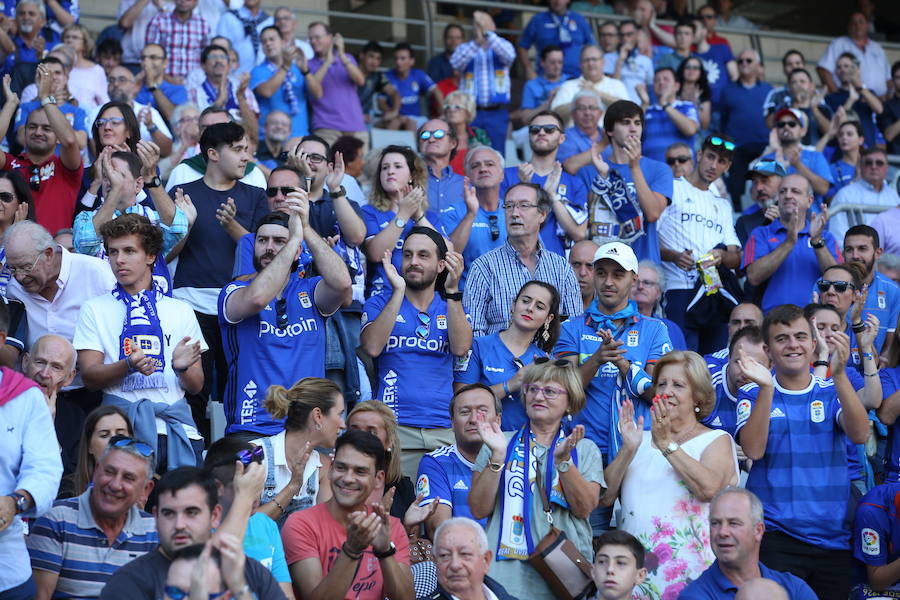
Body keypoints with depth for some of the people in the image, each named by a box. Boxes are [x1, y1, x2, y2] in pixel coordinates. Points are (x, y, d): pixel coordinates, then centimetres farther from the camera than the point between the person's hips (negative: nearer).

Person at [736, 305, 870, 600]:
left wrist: (839, 374, -24)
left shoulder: (832, 391, 6)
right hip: (775, 535, -2)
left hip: (833, 537, 2)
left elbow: (859, 435, -13)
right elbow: (753, 450, -14)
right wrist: (766, 388, -24)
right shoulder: (753, 394, 2)